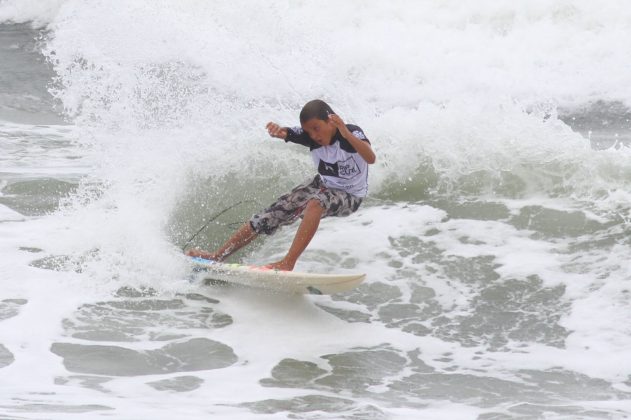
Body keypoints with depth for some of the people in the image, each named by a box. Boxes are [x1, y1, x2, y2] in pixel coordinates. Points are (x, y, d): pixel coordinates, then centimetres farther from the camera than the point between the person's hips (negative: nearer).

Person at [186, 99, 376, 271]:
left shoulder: (352, 133, -29)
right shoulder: (309, 136, -16)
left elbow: (371, 158, -46)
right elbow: (287, 134, -30)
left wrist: (346, 134, -60)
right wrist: (277, 131, -55)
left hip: (350, 197, -5)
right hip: (323, 185, 5)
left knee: (316, 202, -38)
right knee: (272, 214, -1)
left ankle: (288, 262, -39)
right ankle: (218, 255, 9)